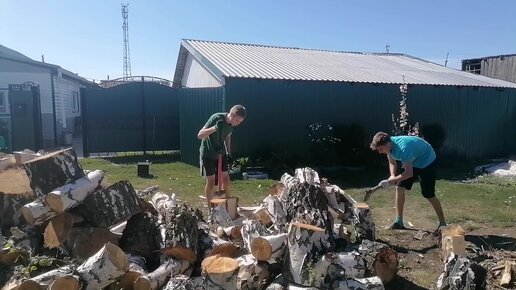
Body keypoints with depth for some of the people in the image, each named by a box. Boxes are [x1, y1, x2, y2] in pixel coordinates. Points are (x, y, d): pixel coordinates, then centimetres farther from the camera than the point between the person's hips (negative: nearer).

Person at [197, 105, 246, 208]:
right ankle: (210, 208, 12)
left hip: (221, 153, 6)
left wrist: (228, 151, 7)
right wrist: (215, 128, -44)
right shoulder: (216, 118, -28)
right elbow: (200, 135, -31)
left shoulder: (232, 123, -8)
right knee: (211, 181, -2)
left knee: (225, 178, 9)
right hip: (208, 154, -6)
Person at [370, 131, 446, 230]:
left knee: (428, 194, -6)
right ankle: (399, 221, 4)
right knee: (399, 187, -3)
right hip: (412, 162, 8)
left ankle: (442, 224, 11)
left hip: (427, 161, -8)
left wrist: (391, 181, -38)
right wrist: (392, 176, -16)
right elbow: (392, 162, 2)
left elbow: (409, 173, -39)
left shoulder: (403, 149, -40)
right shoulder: (389, 146, -15)